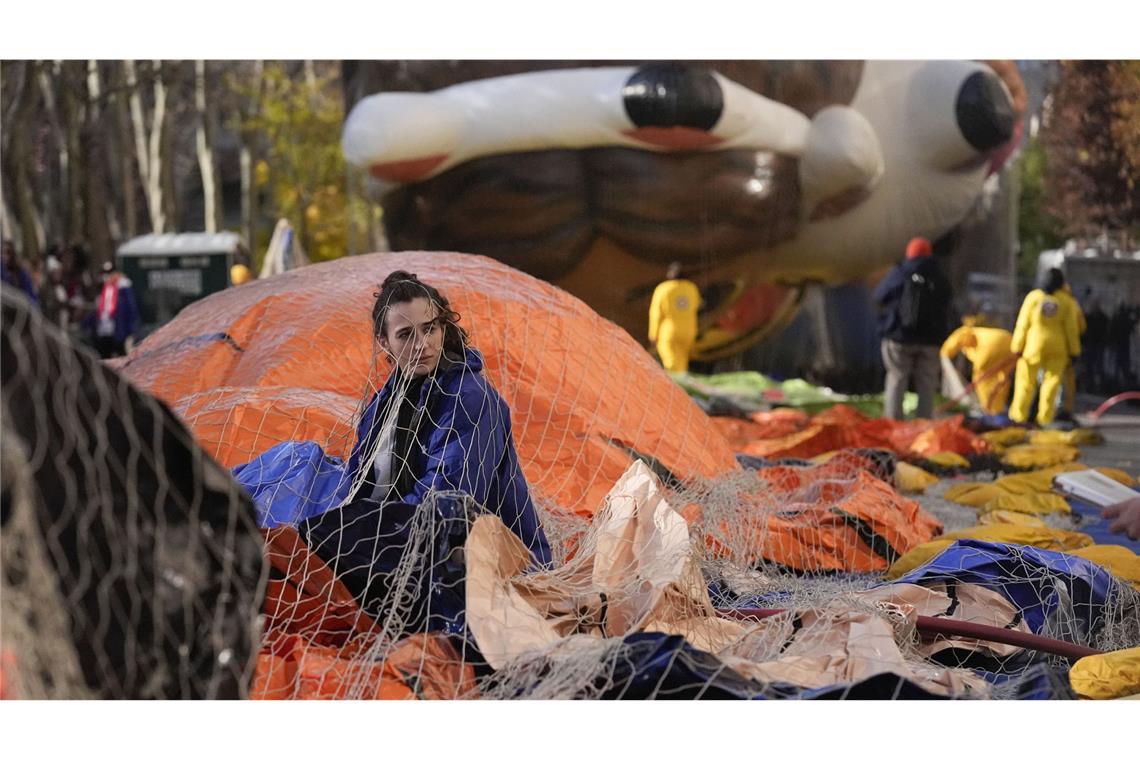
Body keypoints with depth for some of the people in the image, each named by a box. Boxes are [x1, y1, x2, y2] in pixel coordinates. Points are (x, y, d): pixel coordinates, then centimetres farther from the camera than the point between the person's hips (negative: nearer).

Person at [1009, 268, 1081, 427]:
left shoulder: (1033, 297, -6)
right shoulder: (1066, 301, -3)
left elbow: (1023, 324, -5)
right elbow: (1071, 328, -1)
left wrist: (1017, 347, 0)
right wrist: (1074, 351, 7)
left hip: (1034, 344, -1)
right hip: (1057, 347, 1)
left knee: (1026, 381, 6)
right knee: (1051, 381, 6)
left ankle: (1019, 415, 8)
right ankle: (1045, 418, 3)